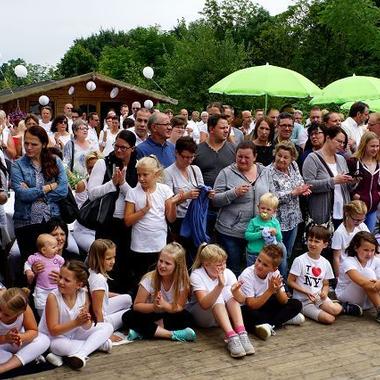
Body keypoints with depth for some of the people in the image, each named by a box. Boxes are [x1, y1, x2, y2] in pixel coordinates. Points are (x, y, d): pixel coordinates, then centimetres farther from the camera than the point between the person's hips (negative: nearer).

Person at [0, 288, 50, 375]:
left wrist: (21, 337, -34)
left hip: (16, 344, 3)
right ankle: (28, 357, -16)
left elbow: (33, 331, -14)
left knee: (44, 340, -22)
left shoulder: (24, 309, -25)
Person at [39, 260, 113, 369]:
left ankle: (79, 354, -23)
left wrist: (86, 321, -32)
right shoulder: (53, 297, -23)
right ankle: (99, 344, -17)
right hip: (54, 338, -5)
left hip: (75, 334, 5)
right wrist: (76, 322, -34)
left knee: (107, 327, -6)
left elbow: (87, 327, -8)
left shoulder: (84, 295, -12)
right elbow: (53, 331, -23)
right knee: (61, 346, -38)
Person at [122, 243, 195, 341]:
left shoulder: (183, 281, -15)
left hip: (170, 317, 0)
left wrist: (164, 305, -36)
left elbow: (179, 307, -15)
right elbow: (137, 305, -14)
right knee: (128, 317, -29)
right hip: (150, 315, 0)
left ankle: (146, 331, -28)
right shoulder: (149, 279, -17)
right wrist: (154, 306, -35)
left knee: (186, 317, -31)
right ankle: (172, 334, -36)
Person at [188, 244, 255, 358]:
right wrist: (219, 286, -48)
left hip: (224, 314, 4)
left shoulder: (228, 273, -9)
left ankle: (242, 334, -36)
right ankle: (231, 337, -44)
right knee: (217, 295, -31)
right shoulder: (196, 275, -21)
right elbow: (204, 304, -35)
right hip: (202, 316, -3)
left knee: (228, 291, -25)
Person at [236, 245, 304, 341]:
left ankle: (269, 326, -23)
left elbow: (284, 301, -9)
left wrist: (278, 290, -30)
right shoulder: (247, 276, -23)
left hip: (265, 306, 5)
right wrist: (270, 290, -32)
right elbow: (252, 305, -28)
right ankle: (286, 318, -22)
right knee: (247, 314, -39)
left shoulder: (275, 273, -10)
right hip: (250, 308, -5)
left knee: (296, 304, -8)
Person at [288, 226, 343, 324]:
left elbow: (325, 284, 15)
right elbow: (290, 281, -7)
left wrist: (324, 292, -9)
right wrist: (307, 292, -17)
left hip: (319, 297, 4)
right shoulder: (300, 260, -10)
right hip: (303, 300, -4)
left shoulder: (325, 263, 5)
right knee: (329, 319, -24)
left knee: (336, 310, -27)